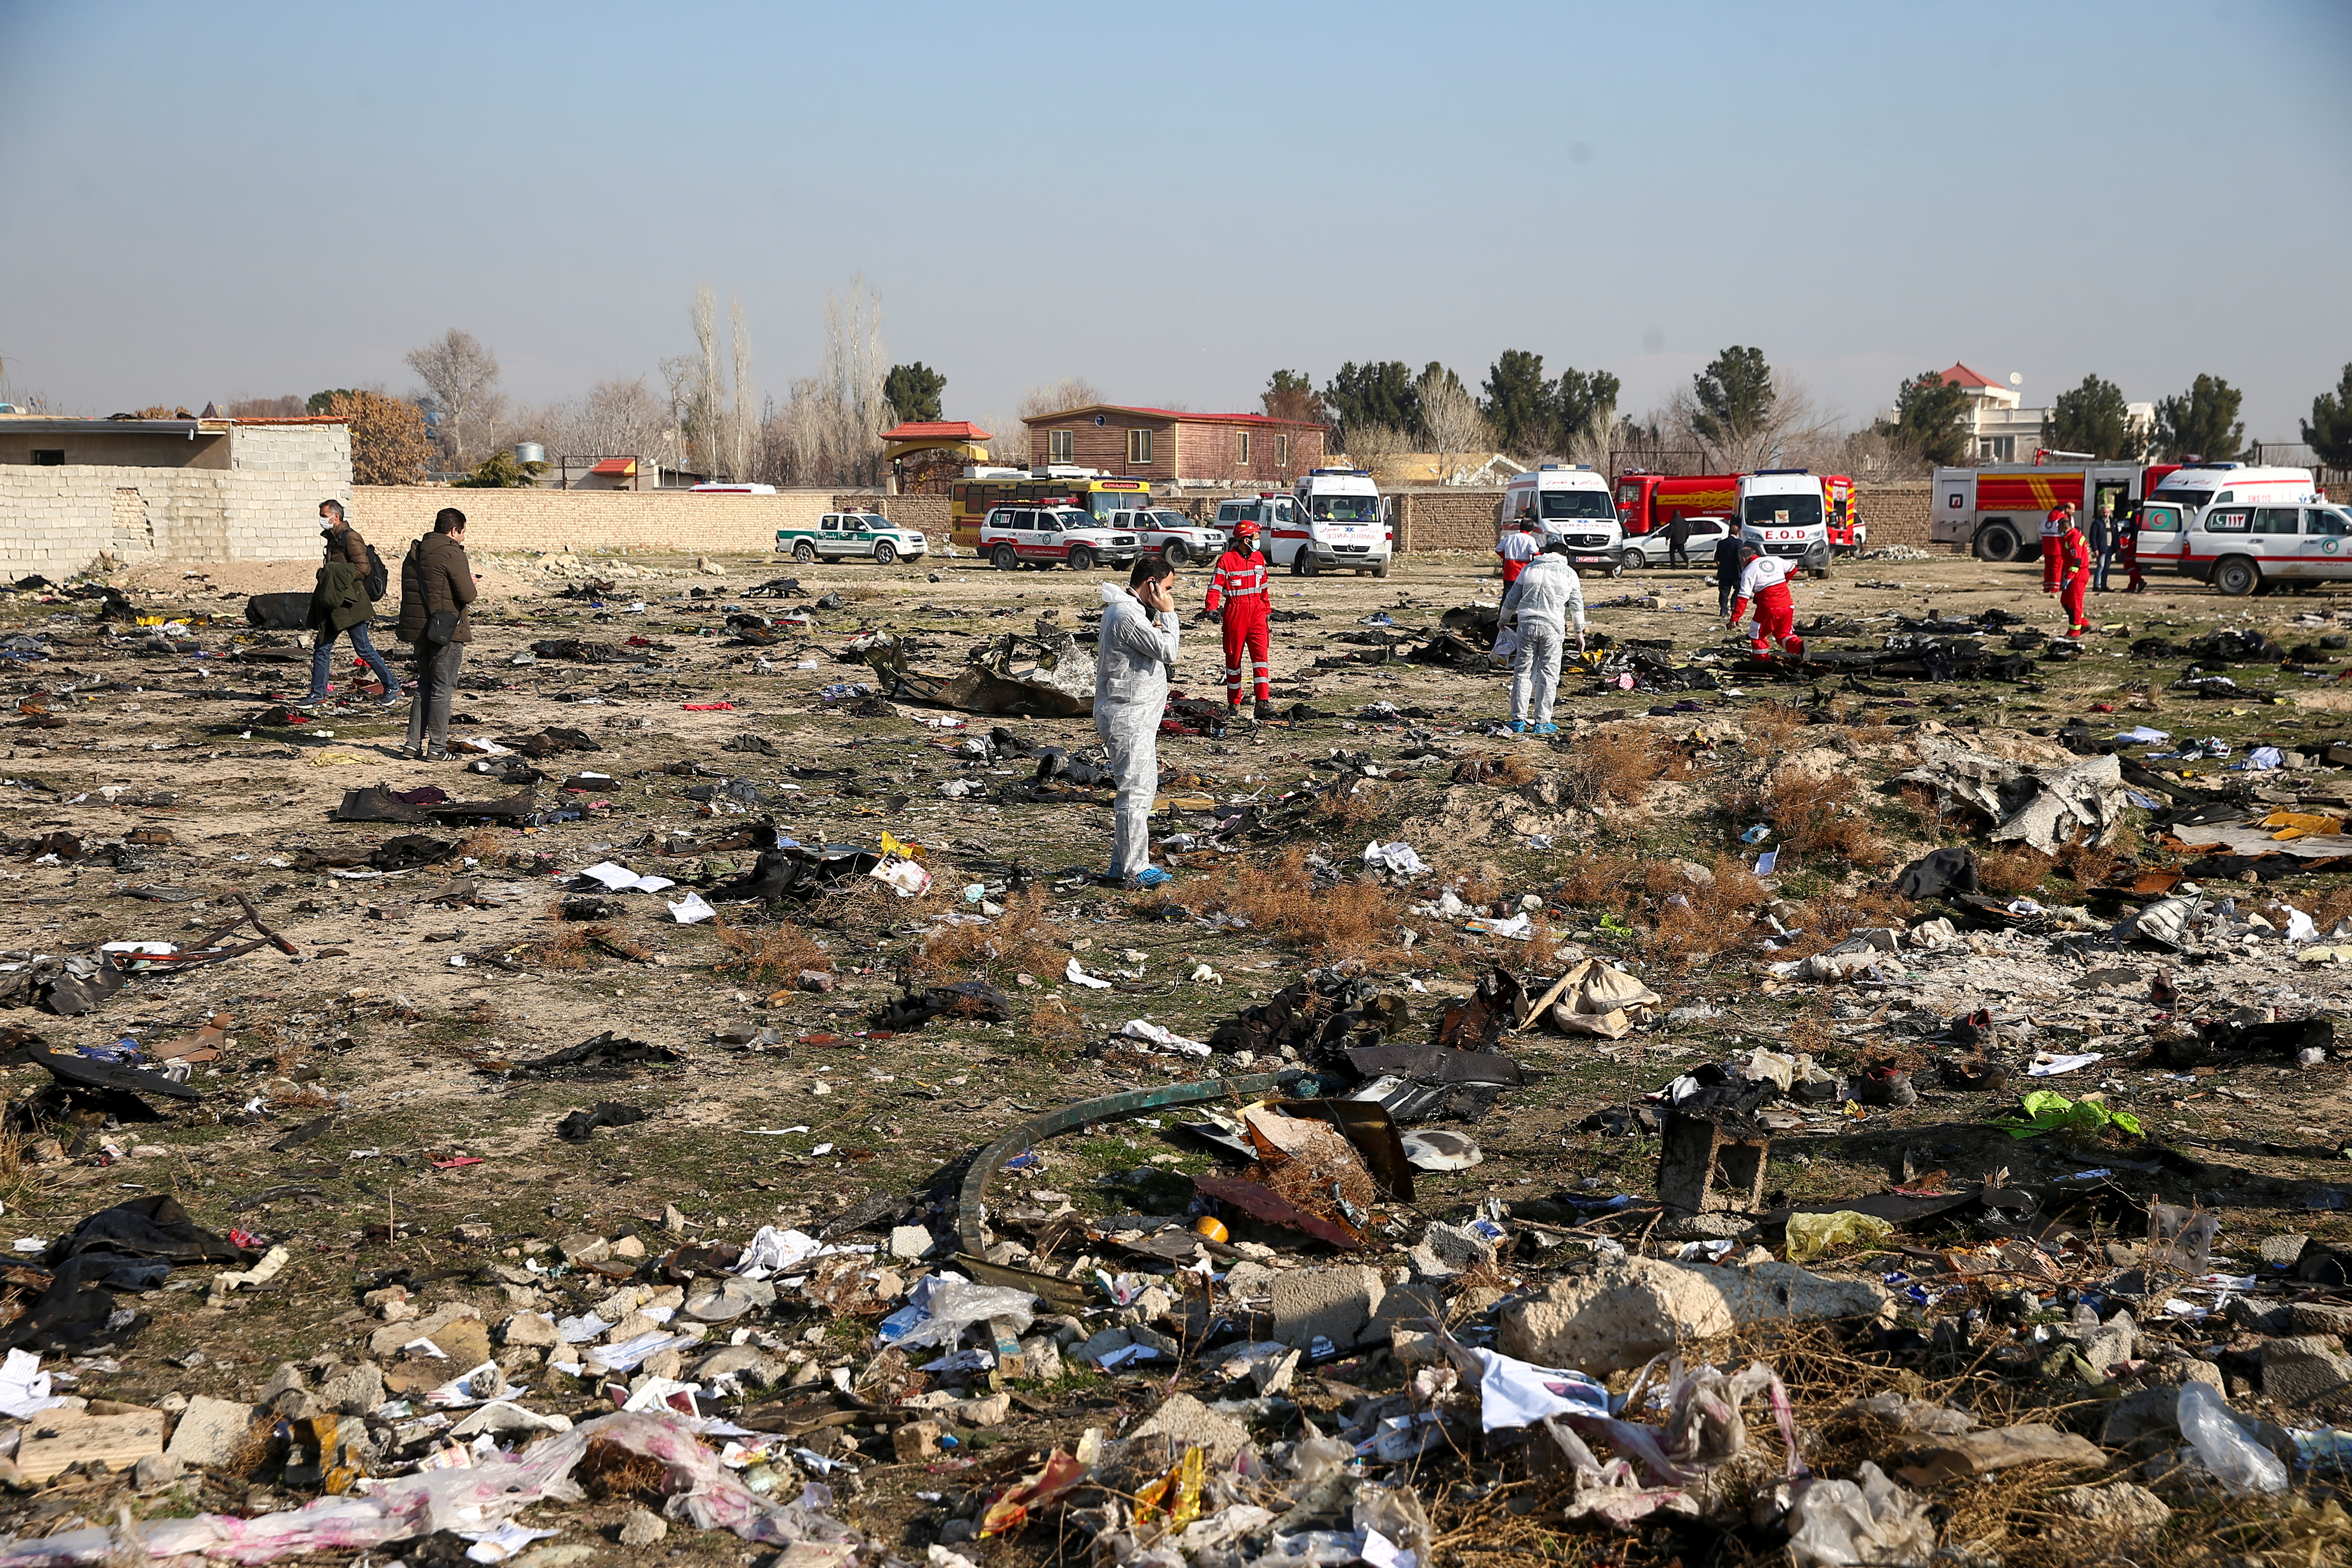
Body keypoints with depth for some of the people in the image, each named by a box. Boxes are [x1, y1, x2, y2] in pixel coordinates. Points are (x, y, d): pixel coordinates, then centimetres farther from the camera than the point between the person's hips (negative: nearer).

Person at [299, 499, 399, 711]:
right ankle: (318, 695, 11)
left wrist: (339, 581, -21)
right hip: (334, 605, 9)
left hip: (350, 602, -9)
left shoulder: (350, 537, -12)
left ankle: (392, 687, 8)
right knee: (322, 648, 7)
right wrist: (326, 581, 11)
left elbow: (362, 567, -19)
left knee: (364, 649, -4)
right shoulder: (333, 538, 17)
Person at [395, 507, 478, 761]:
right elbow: (467, 595, -17)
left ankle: (413, 744, 13)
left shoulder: (414, 553, 12)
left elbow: (410, 592, 16)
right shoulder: (452, 554, -13)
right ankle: (437, 748, 2)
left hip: (419, 630, 7)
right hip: (447, 631, -7)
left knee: (425, 686, 16)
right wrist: (472, 582, 4)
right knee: (442, 690, -1)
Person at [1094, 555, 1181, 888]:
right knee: (1136, 792, -7)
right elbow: (1167, 652, -21)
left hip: (1139, 717, 11)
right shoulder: (1126, 616, -20)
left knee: (1144, 786, 16)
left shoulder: (1130, 610, 14)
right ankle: (1135, 871, -3)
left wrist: (1158, 617, 6)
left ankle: (1123, 863, 23)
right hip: (1128, 718, -11)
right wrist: (1167, 614, -12)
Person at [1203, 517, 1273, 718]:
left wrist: (1267, 610, 23)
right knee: (1234, 657, 6)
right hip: (1235, 612, -4)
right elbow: (1215, 586, -9)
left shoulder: (1259, 558, 12)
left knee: (1260, 655, -8)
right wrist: (1212, 608, -23)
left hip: (1256, 611, 4)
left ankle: (1263, 703, -14)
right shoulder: (1226, 560, -6)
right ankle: (1234, 704, 16)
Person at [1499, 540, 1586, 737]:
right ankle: (1542, 722, 4)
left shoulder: (1530, 569, 13)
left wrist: (1503, 622, 30)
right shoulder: (1568, 573, 7)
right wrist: (1580, 633, 15)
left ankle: (1518, 720, 6)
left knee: (1523, 672, 8)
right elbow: (1576, 605, 7)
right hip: (1553, 628, -2)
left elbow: (1511, 600, 16)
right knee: (1548, 675, 4)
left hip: (1527, 625, 2)